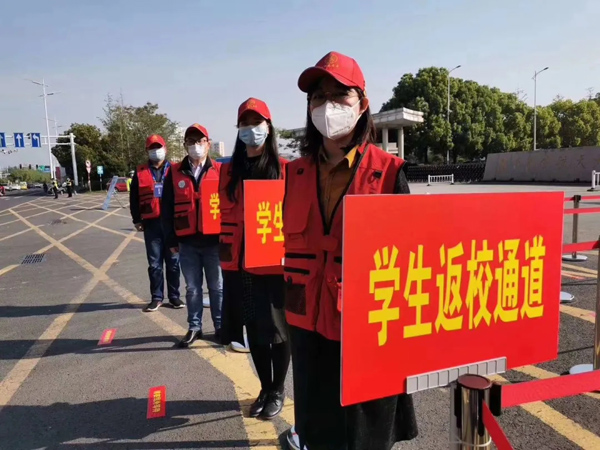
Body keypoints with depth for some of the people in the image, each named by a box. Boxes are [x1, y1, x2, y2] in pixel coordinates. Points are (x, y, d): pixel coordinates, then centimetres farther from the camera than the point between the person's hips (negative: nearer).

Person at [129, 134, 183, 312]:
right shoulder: (140, 172, 8)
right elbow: (134, 198, 9)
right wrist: (137, 220, 4)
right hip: (151, 223, 1)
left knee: (173, 261, 6)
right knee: (154, 263, 5)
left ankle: (174, 296, 16)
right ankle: (157, 297, 15)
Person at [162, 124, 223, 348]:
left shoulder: (219, 170, 1)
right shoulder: (175, 173, 5)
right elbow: (168, 208, 6)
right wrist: (172, 239, 2)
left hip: (214, 240, -1)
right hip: (187, 242, 2)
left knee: (217, 287, 9)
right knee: (192, 287, 11)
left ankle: (220, 326, 23)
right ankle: (194, 327, 24)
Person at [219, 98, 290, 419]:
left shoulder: (284, 169, -4)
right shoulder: (229, 170, 8)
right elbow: (226, 214, 9)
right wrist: (226, 252, 5)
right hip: (241, 263, 4)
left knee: (278, 329, 7)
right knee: (254, 329, 15)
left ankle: (278, 391, 28)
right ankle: (265, 389, 34)